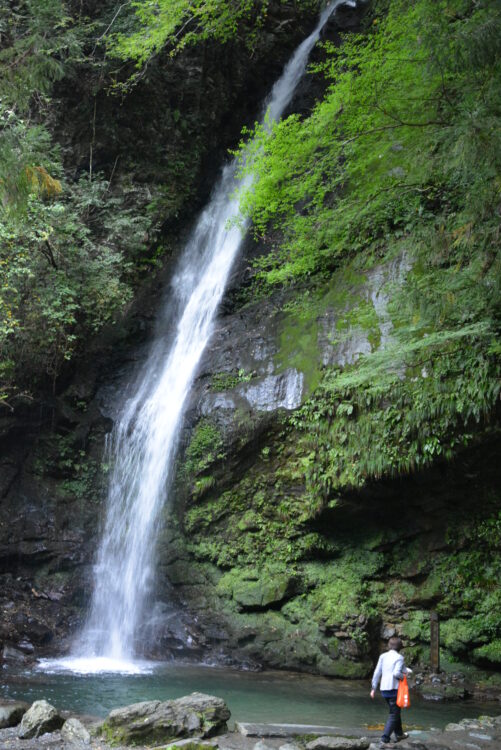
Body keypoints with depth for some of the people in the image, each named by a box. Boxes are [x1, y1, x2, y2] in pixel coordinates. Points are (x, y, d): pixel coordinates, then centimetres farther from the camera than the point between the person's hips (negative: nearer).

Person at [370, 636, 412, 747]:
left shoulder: (383, 656, 5)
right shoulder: (399, 657, -9)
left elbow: (377, 672, 3)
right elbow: (396, 673, -22)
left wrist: (374, 688, 7)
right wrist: (403, 676, -1)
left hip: (384, 689, 6)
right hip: (394, 689, -6)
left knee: (395, 712, 25)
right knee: (393, 715, -1)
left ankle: (399, 734, 39)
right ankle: (384, 740, -9)